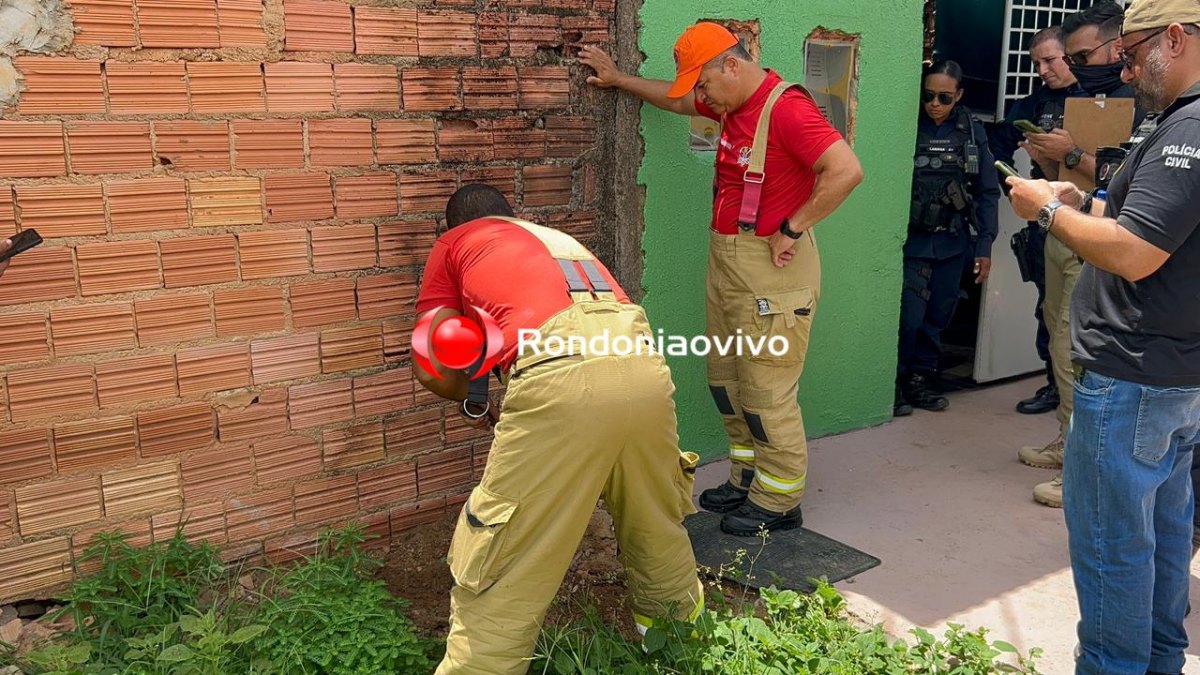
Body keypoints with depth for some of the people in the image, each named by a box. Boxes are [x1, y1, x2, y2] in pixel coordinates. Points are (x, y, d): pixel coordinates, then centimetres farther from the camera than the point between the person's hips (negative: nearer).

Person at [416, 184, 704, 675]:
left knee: (503, 562, 6)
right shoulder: (560, 238, 38)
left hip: (561, 372, -6)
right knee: (654, 517, 30)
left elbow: (432, 370, 18)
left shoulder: (453, 244, 24)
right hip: (643, 362, 6)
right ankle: (678, 619, 51)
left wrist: (474, 400, 39)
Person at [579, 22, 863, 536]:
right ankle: (745, 480, 31)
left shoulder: (787, 107, -18)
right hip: (726, 262, 10)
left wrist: (791, 230, -21)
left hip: (771, 269, -10)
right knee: (725, 379, 16)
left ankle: (779, 503, 14)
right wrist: (619, 79, 30)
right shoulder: (731, 104, 10)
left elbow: (846, 171, -28)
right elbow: (677, 100, 29)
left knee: (767, 392, -1)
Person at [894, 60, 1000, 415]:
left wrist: (985, 245, 3)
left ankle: (918, 382, 25)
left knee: (938, 317, 10)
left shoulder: (972, 130, 3)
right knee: (908, 317, -8)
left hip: (953, 242, 4)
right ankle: (894, 384, 10)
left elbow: (988, 192, 7)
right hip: (912, 240, -4)